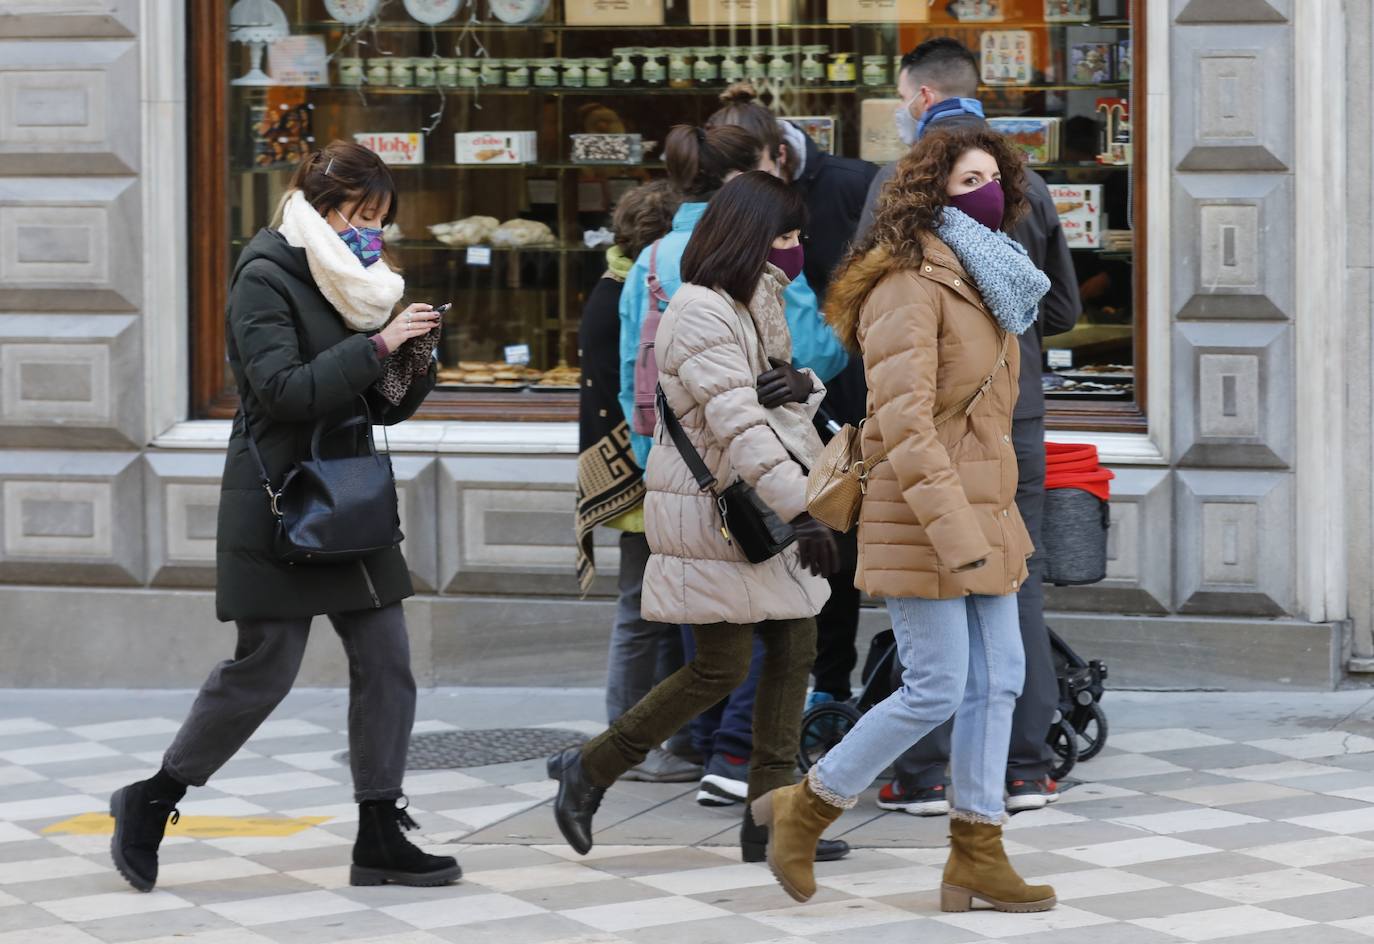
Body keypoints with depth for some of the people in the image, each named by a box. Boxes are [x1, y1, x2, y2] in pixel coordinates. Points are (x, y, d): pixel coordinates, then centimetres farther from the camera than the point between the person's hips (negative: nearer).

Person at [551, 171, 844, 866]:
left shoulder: (756, 307, 15)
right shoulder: (701, 312, -17)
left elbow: (788, 396, 16)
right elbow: (737, 422, -26)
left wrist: (801, 384, -11)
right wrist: (800, 509, -32)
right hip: (709, 514, -9)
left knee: (795, 646, 4)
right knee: (722, 668, -6)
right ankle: (589, 770, 8)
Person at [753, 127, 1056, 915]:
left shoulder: (988, 287, 15)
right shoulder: (910, 286, -14)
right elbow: (904, 422, -22)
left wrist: (999, 523, 17)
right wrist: (954, 533, -27)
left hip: (984, 515, 9)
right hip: (922, 521, -9)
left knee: (999, 682, 5)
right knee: (937, 692, -8)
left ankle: (977, 858, 10)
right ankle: (805, 809, 8)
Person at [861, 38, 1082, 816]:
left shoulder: (902, 183, -7)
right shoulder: (1027, 182, 6)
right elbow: (1065, 309, 11)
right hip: (1016, 409, 3)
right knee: (1018, 581, 8)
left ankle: (925, 774, 2)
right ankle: (1028, 767, 7)